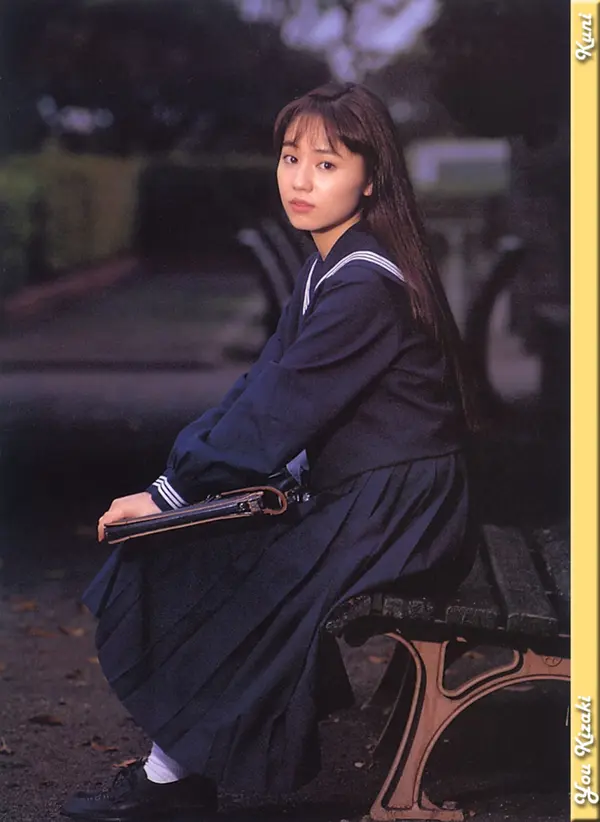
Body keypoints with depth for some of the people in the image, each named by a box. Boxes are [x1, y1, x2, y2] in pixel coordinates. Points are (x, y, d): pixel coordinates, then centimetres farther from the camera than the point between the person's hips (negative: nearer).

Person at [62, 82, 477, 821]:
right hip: (344, 492, 10)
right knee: (163, 555, 4)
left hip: (396, 511, -10)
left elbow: (278, 408, -22)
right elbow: (262, 384, 8)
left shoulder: (364, 286, -22)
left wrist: (172, 492, -14)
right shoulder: (327, 269, 10)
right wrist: (177, 474, -2)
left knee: (196, 572, -11)